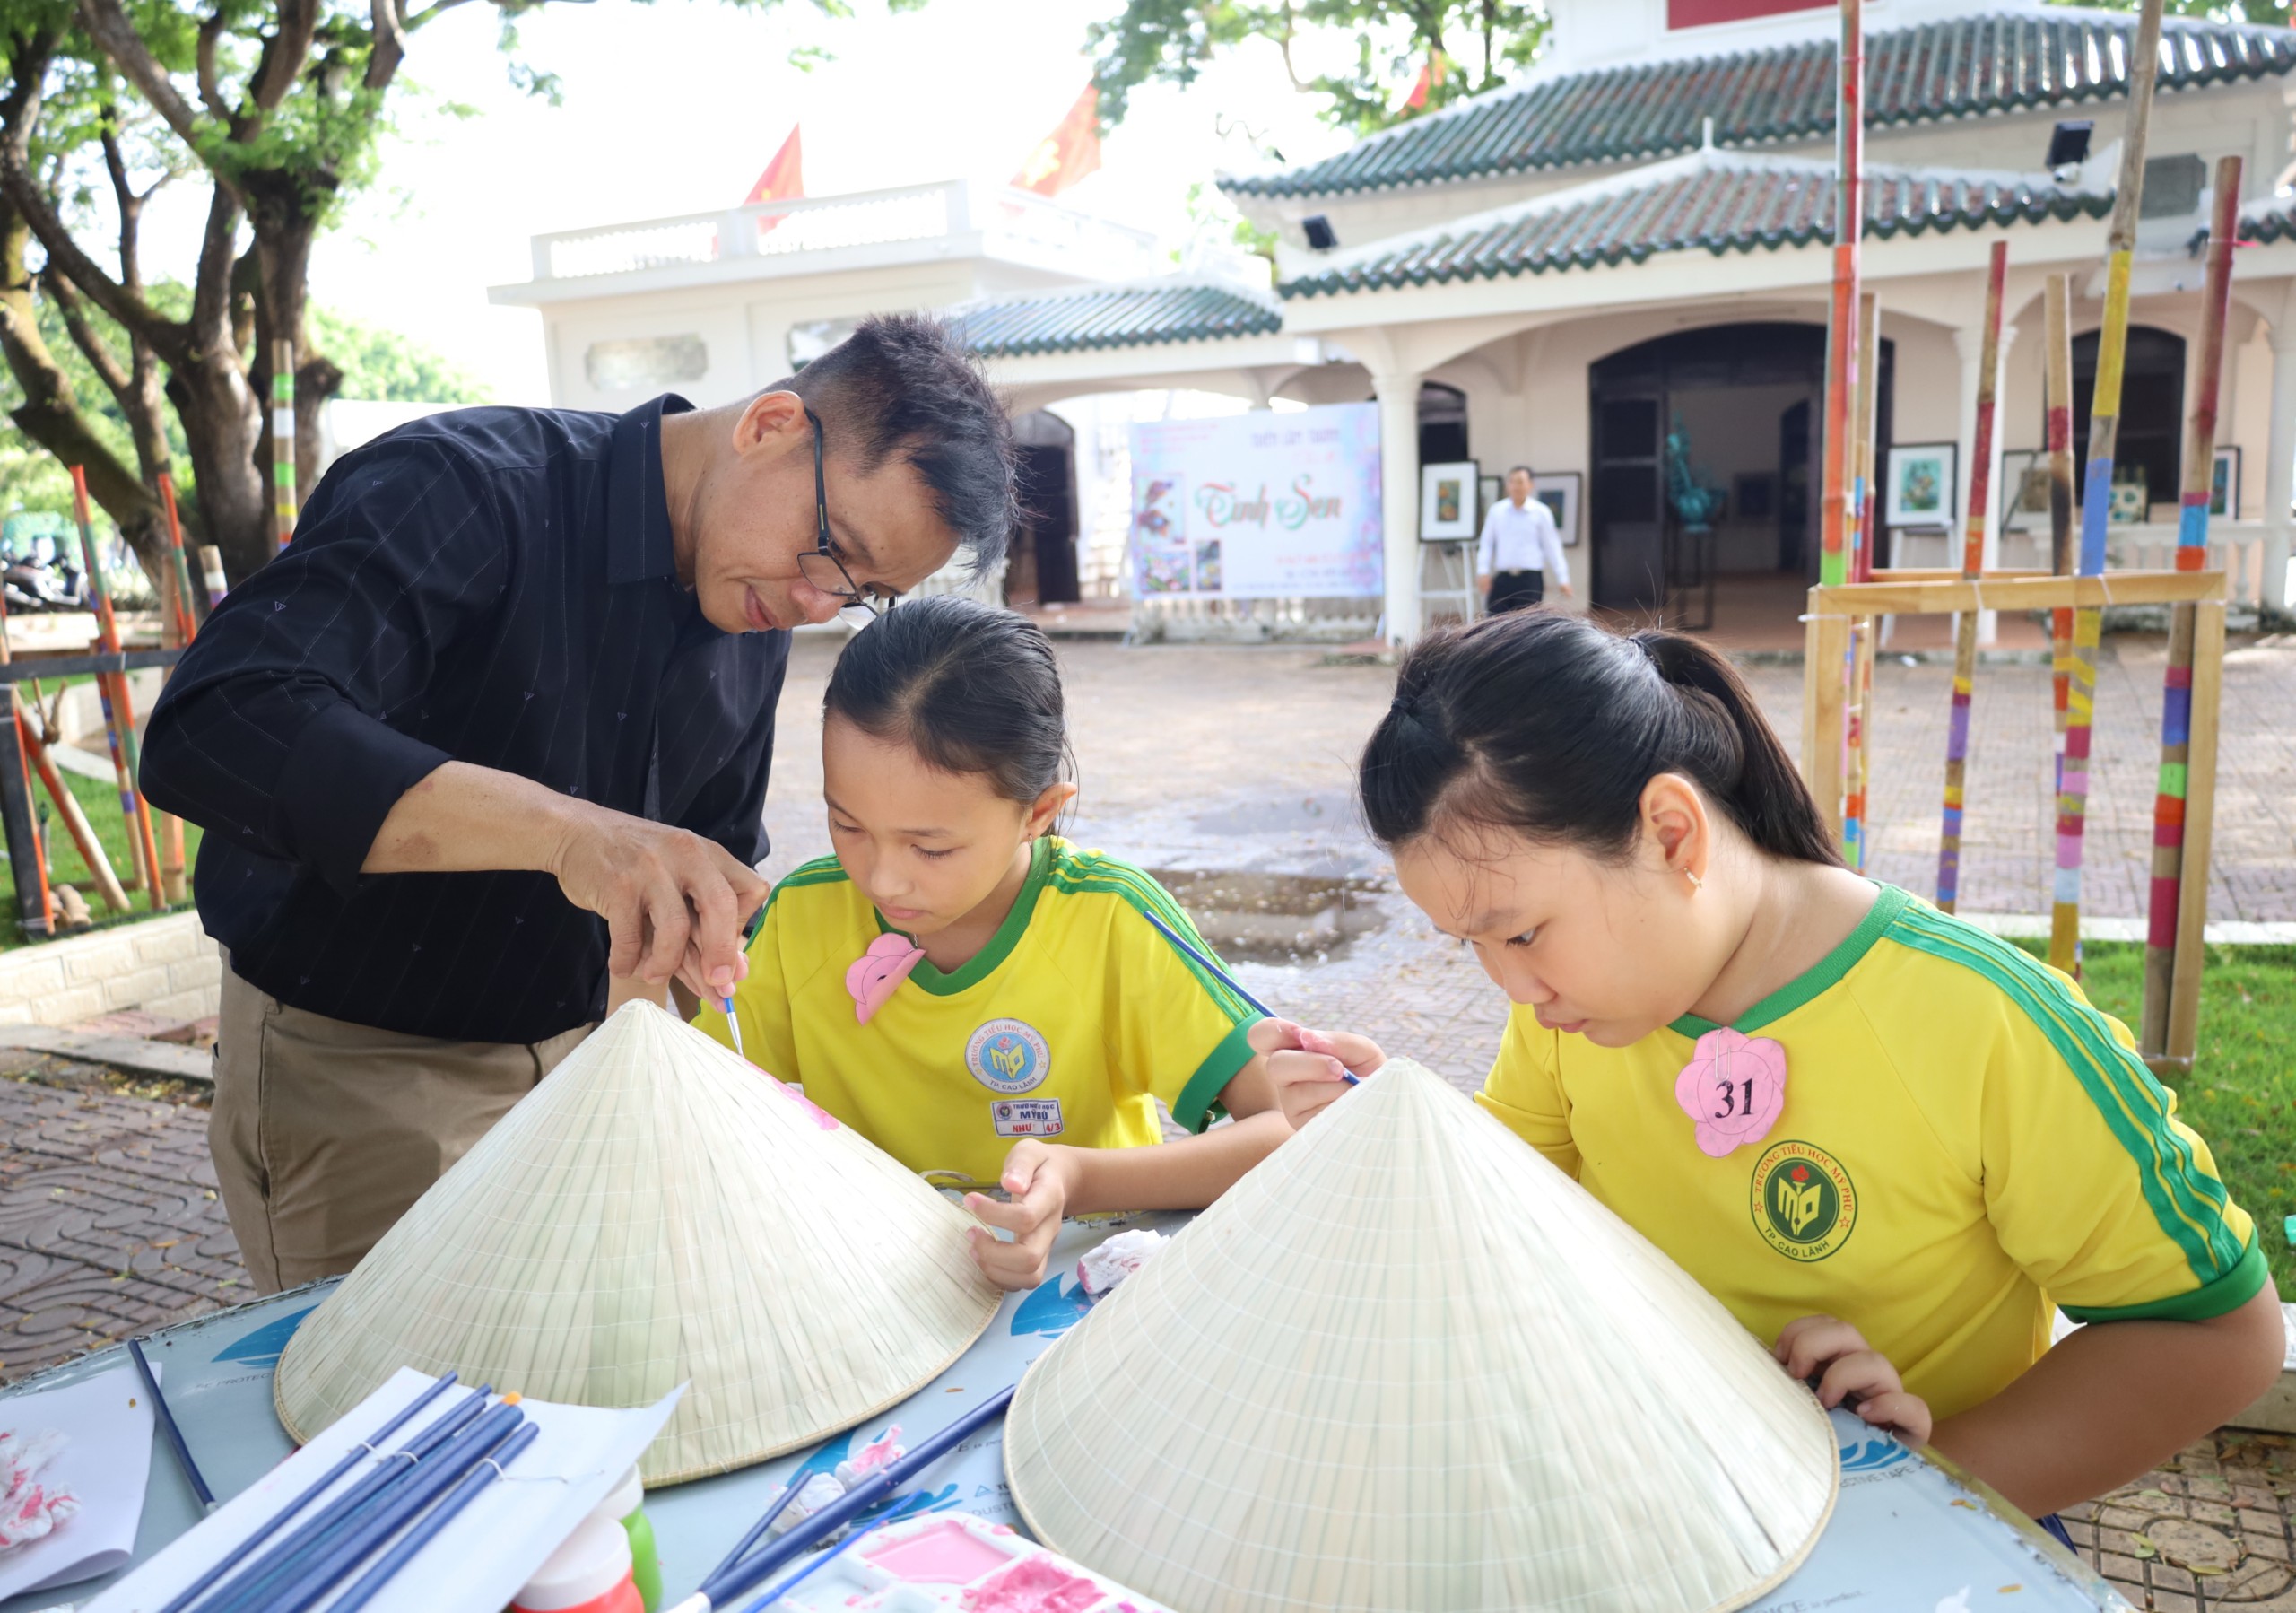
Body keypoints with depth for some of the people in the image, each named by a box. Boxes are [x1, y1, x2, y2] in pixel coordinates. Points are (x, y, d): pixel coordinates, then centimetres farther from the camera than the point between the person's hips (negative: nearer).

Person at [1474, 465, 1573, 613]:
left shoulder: (1541, 513, 0)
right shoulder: (1496, 511, 5)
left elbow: (1552, 547, 4)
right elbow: (1487, 544, 9)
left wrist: (1562, 579, 2)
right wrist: (1483, 571, -2)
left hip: (1530, 579, -2)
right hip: (1502, 578, 2)